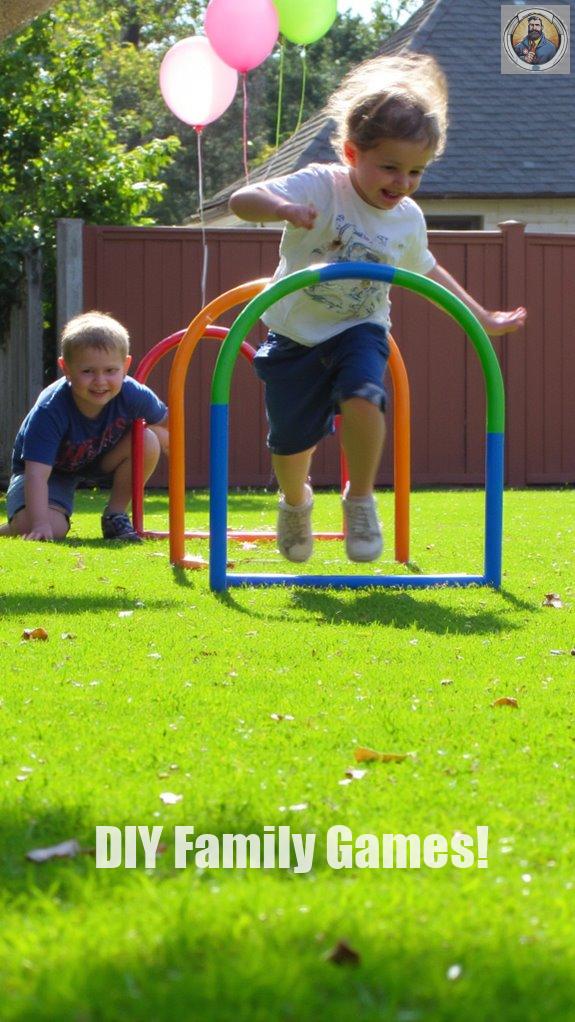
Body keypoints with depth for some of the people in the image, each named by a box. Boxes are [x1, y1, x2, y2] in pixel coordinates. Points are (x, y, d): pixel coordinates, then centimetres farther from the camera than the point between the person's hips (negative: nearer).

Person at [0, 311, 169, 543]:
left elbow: (164, 422, -1)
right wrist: (40, 524, -51)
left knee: (148, 441, -24)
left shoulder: (132, 395, -25)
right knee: (53, 530, -31)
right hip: (54, 470, -4)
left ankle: (115, 515, -2)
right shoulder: (49, 411, -37)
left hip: (101, 460, 4)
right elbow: (37, 473, -42)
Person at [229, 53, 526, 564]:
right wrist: (282, 207, -51)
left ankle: (360, 498, -6)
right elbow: (241, 200, -29)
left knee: (363, 398, -29)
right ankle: (295, 500, 39)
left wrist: (484, 318, 19)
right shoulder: (318, 187, -20)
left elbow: (428, 271, 16)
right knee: (289, 442, 3)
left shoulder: (408, 219, -5)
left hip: (359, 330, 2)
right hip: (297, 332, -2)